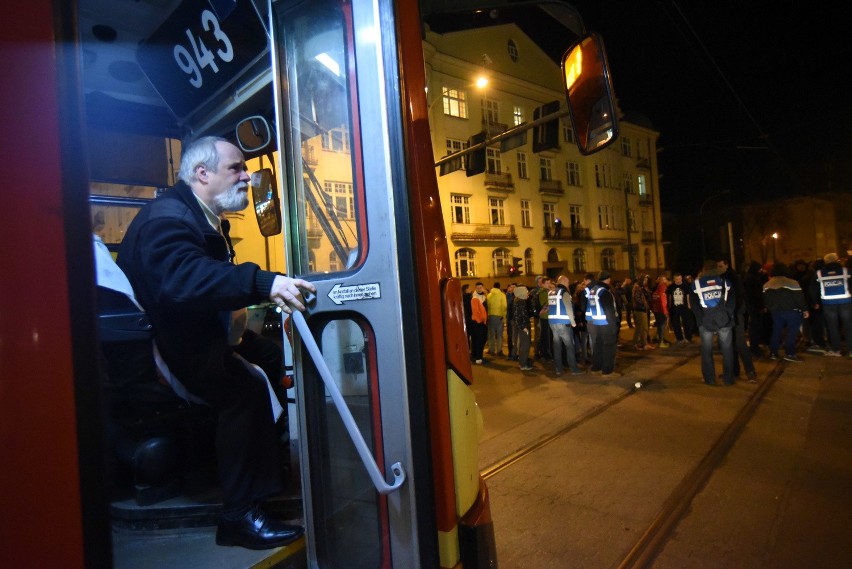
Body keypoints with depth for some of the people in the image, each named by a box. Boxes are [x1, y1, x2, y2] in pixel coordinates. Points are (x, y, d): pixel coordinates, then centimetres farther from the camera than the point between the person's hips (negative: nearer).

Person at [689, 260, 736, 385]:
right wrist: (728, 315, 2)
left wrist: (701, 320, -1)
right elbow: (732, 301, 0)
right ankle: (728, 378, 10)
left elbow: (693, 304, -3)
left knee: (707, 351, 8)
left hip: (706, 321, 0)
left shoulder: (696, 283, 3)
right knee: (727, 349, 9)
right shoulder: (725, 281, 7)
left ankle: (710, 379, 9)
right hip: (724, 320, 1)